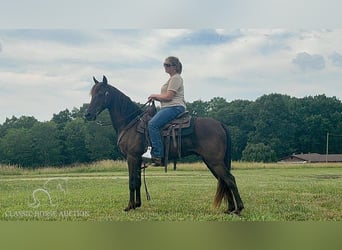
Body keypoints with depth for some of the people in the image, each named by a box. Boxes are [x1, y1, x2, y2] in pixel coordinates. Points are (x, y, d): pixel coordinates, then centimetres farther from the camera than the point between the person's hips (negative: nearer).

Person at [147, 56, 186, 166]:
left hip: (175, 107, -12)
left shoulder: (176, 78, -8)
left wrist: (155, 96, -1)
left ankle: (158, 155, -31)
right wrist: (156, 98, 14)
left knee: (153, 124, -27)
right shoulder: (172, 78, 25)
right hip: (169, 107, 12)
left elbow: (168, 97, -16)